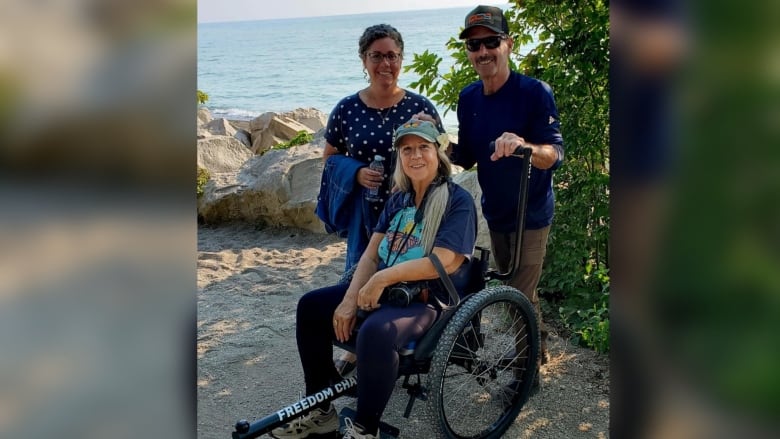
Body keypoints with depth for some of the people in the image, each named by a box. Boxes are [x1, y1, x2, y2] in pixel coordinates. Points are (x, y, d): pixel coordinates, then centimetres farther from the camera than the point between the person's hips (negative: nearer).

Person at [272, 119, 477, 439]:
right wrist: (349, 299, -9)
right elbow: (371, 254, 6)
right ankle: (319, 410, 9)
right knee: (311, 306, 0)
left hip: (430, 300, -8)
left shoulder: (458, 201, -10)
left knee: (376, 331, -38)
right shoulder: (398, 200, 12)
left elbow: (444, 263, -21)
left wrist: (382, 278, -20)